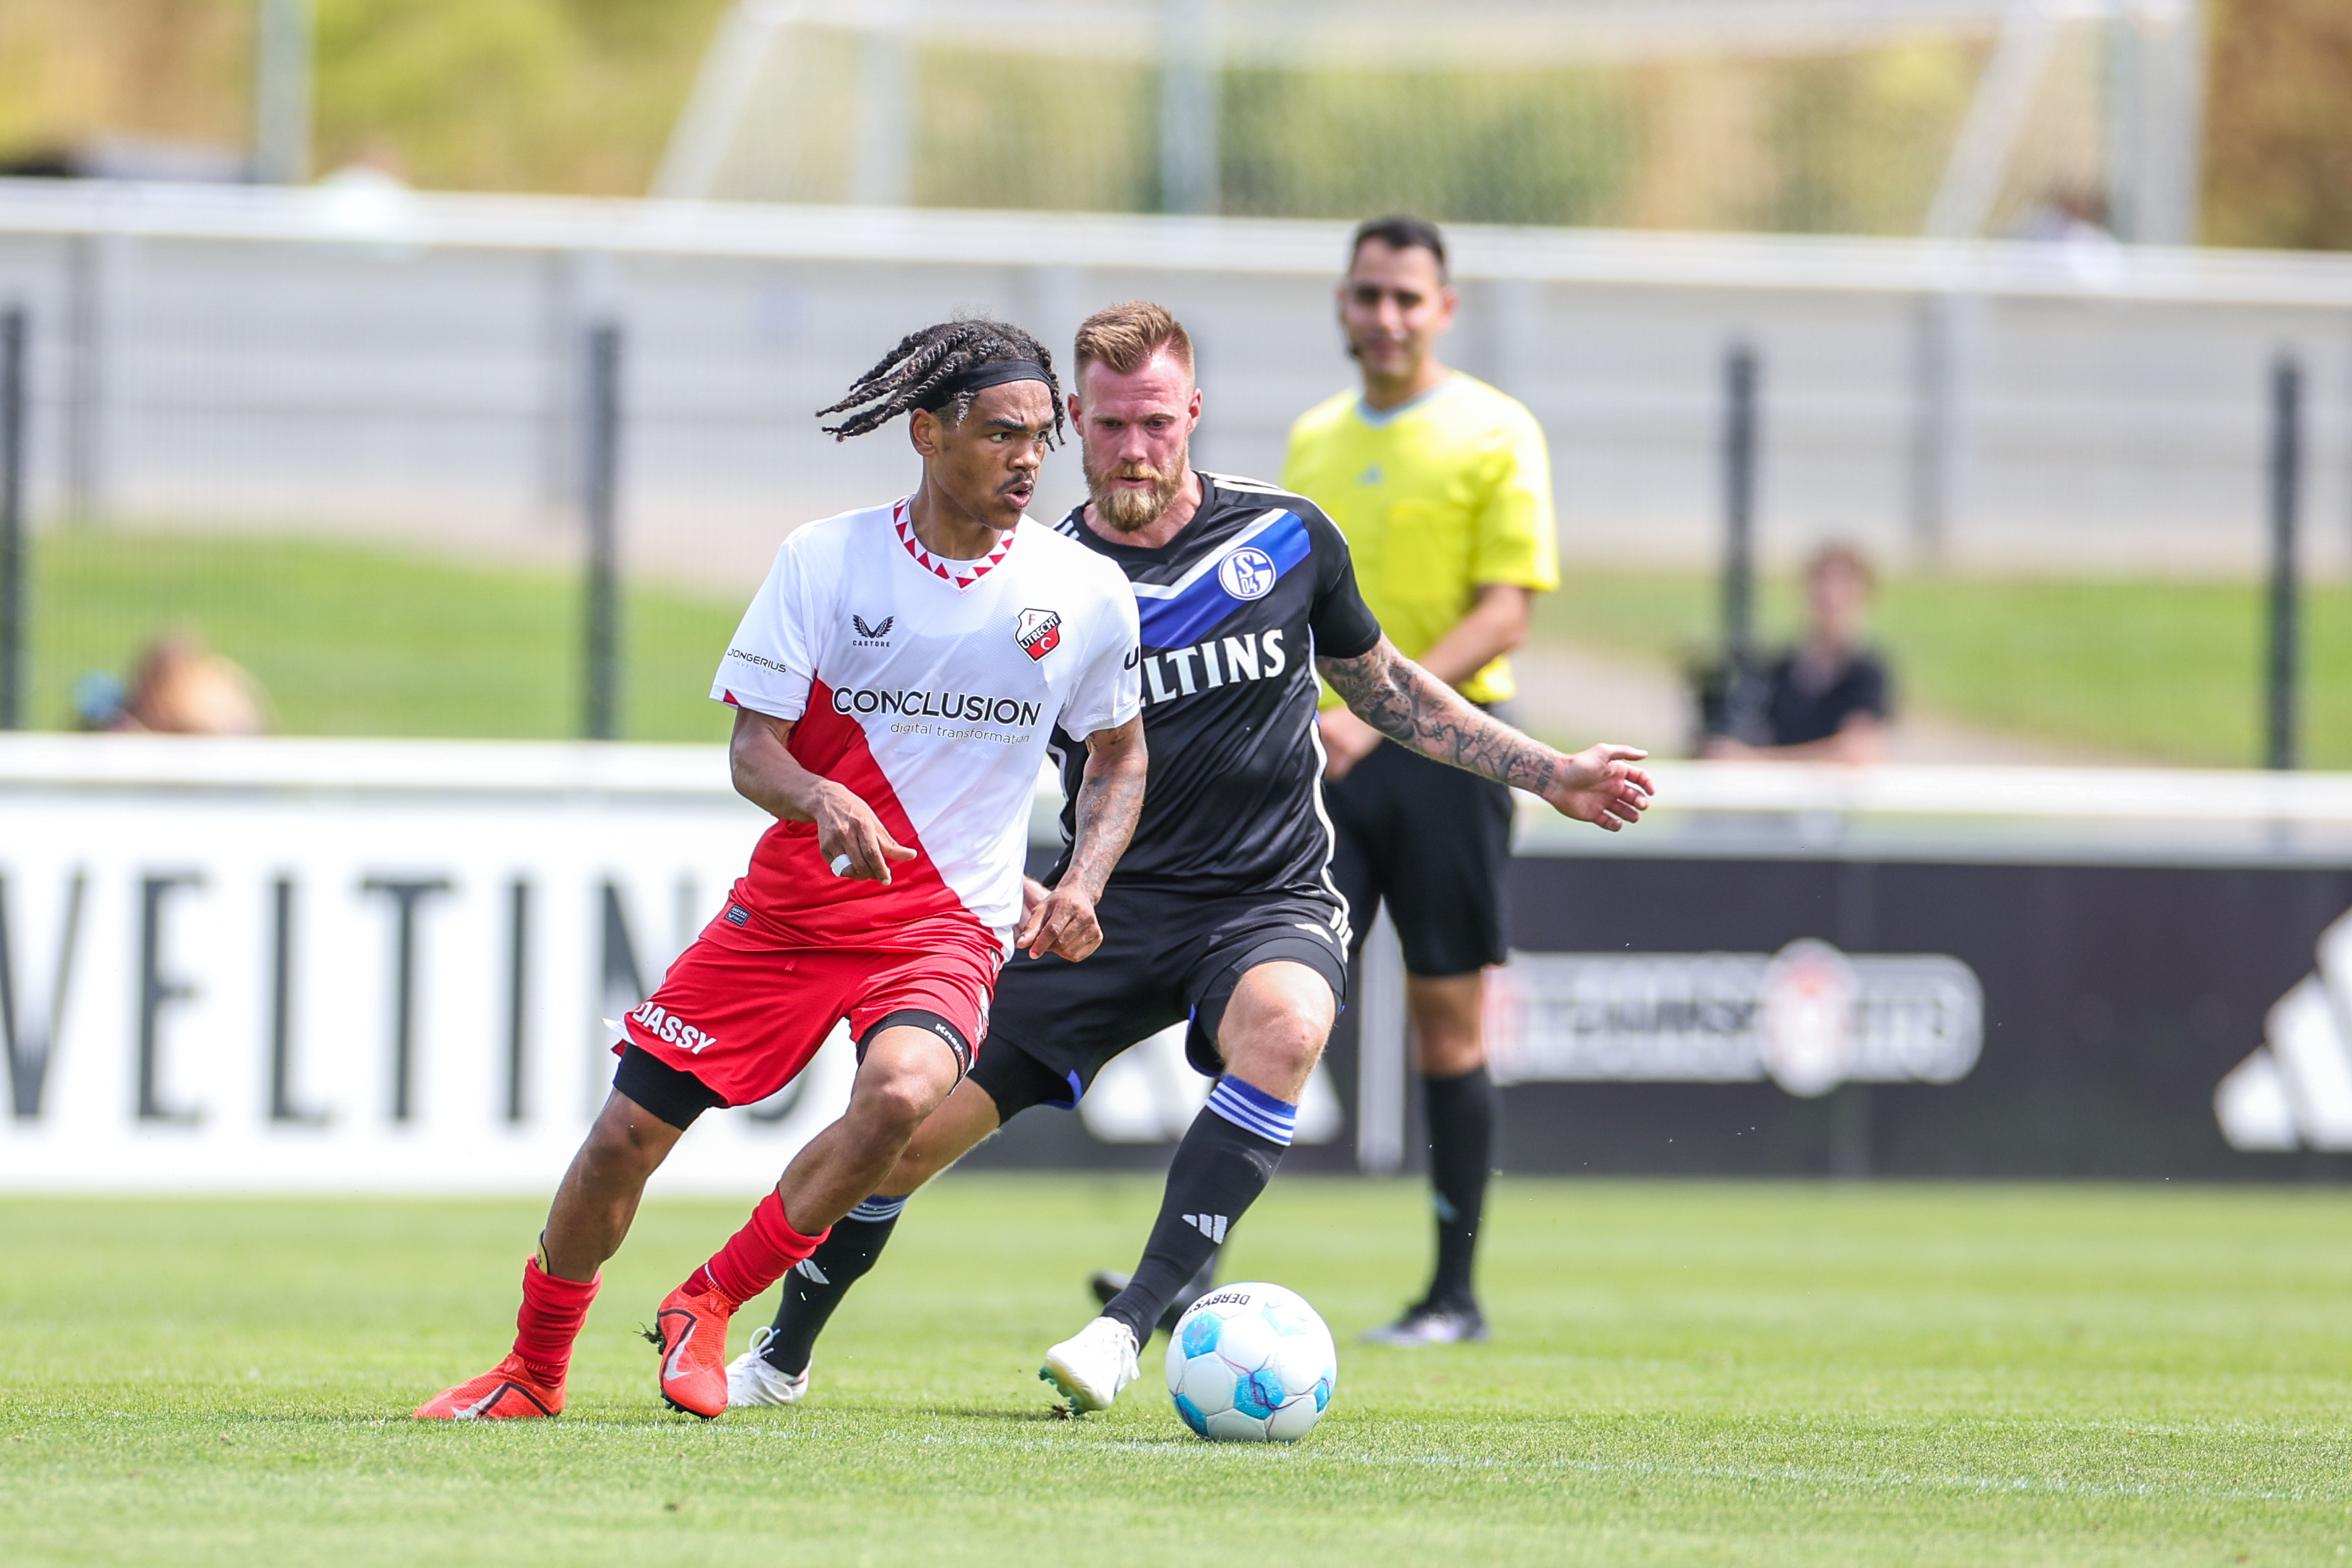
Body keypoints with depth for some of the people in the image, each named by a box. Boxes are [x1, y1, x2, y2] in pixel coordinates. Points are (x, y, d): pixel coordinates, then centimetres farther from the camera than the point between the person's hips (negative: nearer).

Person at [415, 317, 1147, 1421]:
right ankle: (534, 1372, 26)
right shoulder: (825, 559, -6)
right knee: (622, 1140, -1)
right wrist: (820, 802, -29)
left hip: (944, 923, -1)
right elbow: (753, 746, -7)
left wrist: (1082, 884, -3)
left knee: (901, 1092, -33)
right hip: (787, 907, 1)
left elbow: (1118, 754, 14)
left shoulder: (1086, 593, -3)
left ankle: (707, 1307, -10)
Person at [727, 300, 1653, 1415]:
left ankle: (1134, 1321, -34)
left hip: (1270, 900, -1)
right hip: (1113, 902, 1)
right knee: (913, 1127, -7)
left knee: (1284, 1025, -37)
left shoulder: (1287, 538, 1)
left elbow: (1382, 687, 17)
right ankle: (783, 1356, 21)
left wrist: (1550, 775, 15)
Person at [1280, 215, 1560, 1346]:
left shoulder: (1495, 435, -3)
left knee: (1448, 1021, 1)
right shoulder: (1313, 439, 14)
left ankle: (1454, 1294, 8)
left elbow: (1504, 616, -11)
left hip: (1442, 747, -4)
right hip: (1327, 753, 4)